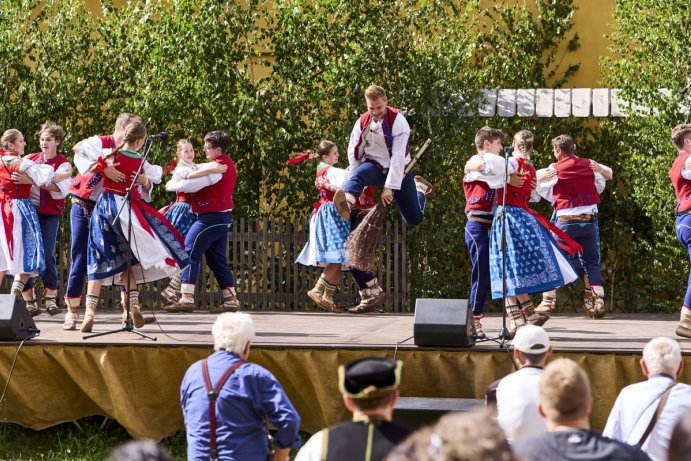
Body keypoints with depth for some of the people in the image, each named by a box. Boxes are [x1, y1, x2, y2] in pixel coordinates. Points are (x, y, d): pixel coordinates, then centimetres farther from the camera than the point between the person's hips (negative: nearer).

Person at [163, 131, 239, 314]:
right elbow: (201, 178, 16)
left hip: (211, 217, -10)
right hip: (222, 217, 10)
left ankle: (186, 298, -12)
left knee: (189, 253, -8)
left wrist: (171, 185, -6)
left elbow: (192, 185, -21)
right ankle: (231, 299, 13)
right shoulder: (228, 165, 14)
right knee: (217, 259, 13)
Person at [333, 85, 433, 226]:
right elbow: (354, 153, 1)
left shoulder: (397, 120, -19)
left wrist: (389, 187, -28)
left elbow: (398, 156, -23)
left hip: (397, 170, -2)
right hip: (375, 166, 2)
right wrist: (355, 185, -5)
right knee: (359, 174, -35)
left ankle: (420, 189, 32)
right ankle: (348, 202, -67)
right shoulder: (362, 122, -4)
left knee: (414, 219, -1)